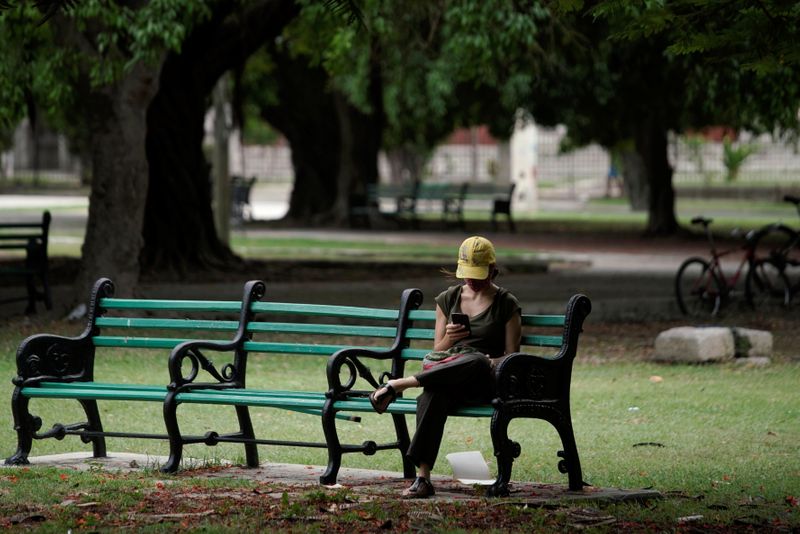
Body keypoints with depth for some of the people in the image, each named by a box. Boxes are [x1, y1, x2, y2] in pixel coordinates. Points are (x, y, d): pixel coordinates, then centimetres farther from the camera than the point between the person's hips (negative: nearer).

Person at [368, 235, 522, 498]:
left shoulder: (506, 304, 8)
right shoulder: (448, 299, 17)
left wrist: (491, 363, -17)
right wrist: (449, 339, -6)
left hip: (486, 382, -2)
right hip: (443, 376, 2)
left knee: (477, 361, -42)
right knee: (433, 393, -38)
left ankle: (398, 384, -34)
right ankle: (422, 477, -47)